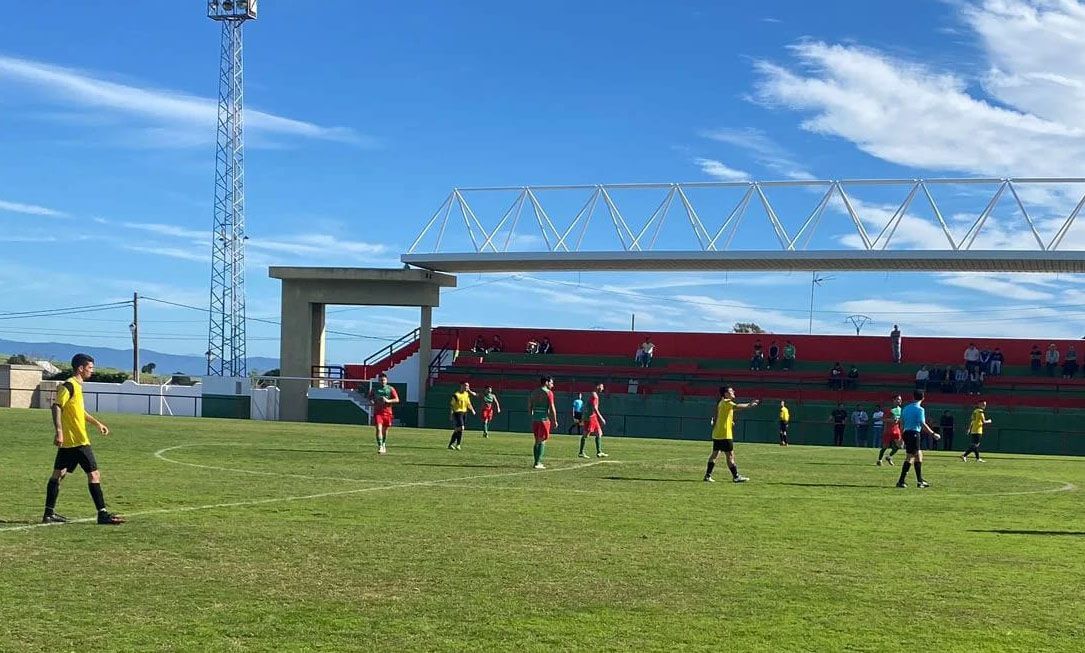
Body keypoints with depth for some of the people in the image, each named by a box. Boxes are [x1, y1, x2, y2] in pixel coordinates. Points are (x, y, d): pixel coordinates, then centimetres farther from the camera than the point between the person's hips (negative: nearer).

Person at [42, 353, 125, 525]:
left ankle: (49, 513, 16)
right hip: (78, 440, -10)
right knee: (94, 474, -7)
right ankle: (102, 514, -6)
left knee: (58, 474, 11)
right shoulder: (69, 386, -13)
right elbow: (57, 407, -22)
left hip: (67, 441, 10)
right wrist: (59, 431, -29)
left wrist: (97, 423, 31)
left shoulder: (77, 386, 17)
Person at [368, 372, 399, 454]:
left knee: (385, 430, 11)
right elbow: (370, 398, 17)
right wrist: (372, 402, -6)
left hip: (387, 412, 1)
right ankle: (380, 446, -19)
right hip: (377, 411, -1)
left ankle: (384, 445, 31)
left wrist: (388, 401, -17)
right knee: (378, 428, -15)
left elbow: (397, 400, -1)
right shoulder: (374, 389, 6)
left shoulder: (390, 389, 2)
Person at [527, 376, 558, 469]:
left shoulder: (533, 392, 12)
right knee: (542, 441, -2)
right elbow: (552, 408, -11)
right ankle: (538, 463, -8)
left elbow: (529, 407, 14)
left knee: (537, 441, 14)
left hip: (535, 419, 6)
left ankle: (537, 462, 15)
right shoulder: (548, 393, -7)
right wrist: (555, 421, -6)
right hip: (544, 419, -6)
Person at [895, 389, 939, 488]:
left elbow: (901, 421, 14)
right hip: (914, 433, -8)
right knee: (910, 457, -6)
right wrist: (933, 434, -11)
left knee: (919, 456, 16)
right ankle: (901, 481, -10)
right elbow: (923, 424, -17)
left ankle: (920, 480, 19)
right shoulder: (920, 409, -10)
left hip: (906, 432, 8)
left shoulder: (906, 408, 12)